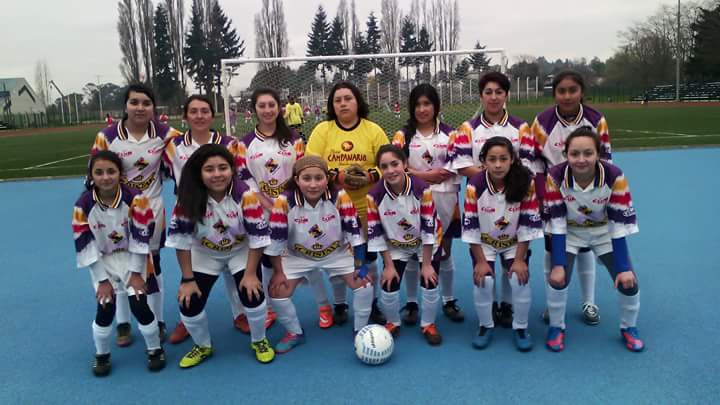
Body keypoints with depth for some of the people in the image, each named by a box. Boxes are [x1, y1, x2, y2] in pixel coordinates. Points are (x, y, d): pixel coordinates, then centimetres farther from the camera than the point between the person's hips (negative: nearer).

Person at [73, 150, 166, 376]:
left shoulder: (134, 199, -20)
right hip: (102, 261, 1)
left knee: (139, 303, -11)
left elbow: (141, 237, -15)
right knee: (105, 307, -10)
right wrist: (103, 280, -12)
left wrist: (135, 273, -14)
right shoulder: (83, 205, -17)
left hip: (132, 257, -1)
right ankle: (101, 355, 18)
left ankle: (155, 350, 14)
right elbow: (85, 246, -12)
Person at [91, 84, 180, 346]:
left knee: (152, 265, 11)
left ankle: (157, 322, 27)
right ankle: (123, 324, 27)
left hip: (152, 209, 1)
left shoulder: (164, 134, -8)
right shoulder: (107, 136, -11)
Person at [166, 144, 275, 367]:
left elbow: (258, 236, -21)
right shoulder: (188, 198, -25)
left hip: (242, 251, -1)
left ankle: (259, 341, 15)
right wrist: (188, 279, -16)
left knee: (252, 295, -17)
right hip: (204, 254, 2)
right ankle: (203, 346, 25)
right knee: (189, 304, -6)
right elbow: (180, 239, -18)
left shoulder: (245, 194, -29)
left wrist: (250, 273, -20)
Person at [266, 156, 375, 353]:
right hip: (298, 256, 0)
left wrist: (360, 266, -13)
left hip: (337, 253, 0)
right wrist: (278, 272, -11)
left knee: (364, 283, -14)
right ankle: (295, 333, 16)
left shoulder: (340, 197, -25)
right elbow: (275, 240, -17)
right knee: (277, 291, -11)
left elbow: (355, 232, -17)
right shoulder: (285, 201, -27)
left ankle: (361, 331, 11)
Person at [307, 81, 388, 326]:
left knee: (368, 258, 10)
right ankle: (340, 305, 29)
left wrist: (370, 176, -20)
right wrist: (338, 176, -20)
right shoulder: (322, 130, -1)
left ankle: (372, 304, 29)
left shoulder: (373, 130, 0)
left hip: (367, 206, 0)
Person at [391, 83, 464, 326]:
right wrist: (424, 175, -17)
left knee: (444, 252, 11)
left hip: (443, 200, 1)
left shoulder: (449, 134, 4)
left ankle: (449, 301, 26)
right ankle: (411, 303, 20)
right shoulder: (403, 135, 3)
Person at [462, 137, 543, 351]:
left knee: (520, 279, -19)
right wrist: (480, 261, -16)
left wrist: (519, 259, -16)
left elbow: (528, 224, -15)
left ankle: (520, 327, 6)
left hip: (514, 243, 0)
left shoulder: (526, 183, -21)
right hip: (484, 243, 0)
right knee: (483, 280, -19)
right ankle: (485, 326, 8)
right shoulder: (475, 185, -22)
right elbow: (470, 227, -16)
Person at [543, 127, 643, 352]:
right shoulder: (556, 177, -28)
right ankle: (556, 327, 9)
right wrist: (558, 264, -25)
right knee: (558, 278, -18)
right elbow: (556, 222, -22)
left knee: (628, 281, -7)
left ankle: (628, 328, 23)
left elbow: (620, 223, -22)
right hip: (570, 231, 0)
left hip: (604, 231, 1)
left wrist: (623, 267, -21)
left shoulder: (614, 176, -29)